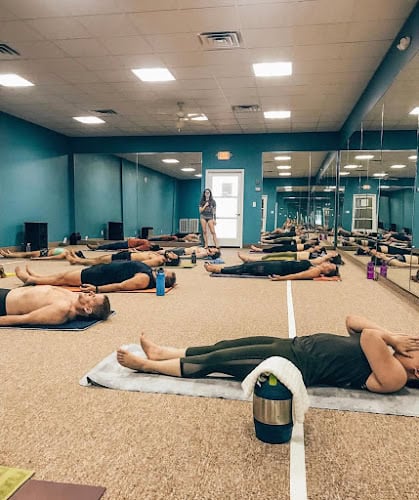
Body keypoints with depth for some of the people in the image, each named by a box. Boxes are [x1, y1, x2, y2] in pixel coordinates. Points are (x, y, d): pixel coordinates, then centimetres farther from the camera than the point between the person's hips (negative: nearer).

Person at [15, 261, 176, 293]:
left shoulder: (145, 279, -28)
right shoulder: (148, 271, -2)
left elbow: (120, 286, -31)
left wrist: (96, 289, -32)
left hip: (101, 277, -8)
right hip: (104, 269, 8)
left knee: (63, 278, 7)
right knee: (64, 275, 19)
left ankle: (30, 279, 27)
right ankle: (33, 277, 37)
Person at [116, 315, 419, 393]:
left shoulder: (394, 377, -13)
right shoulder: (387, 354, 13)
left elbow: (368, 336, -27)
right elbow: (353, 320, 14)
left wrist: (389, 338, -8)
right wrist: (391, 335, 4)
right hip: (294, 346, 9)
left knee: (214, 362, -4)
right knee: (223, 347, 9)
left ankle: (147, 365, 11)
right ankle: (160, 353, 23)